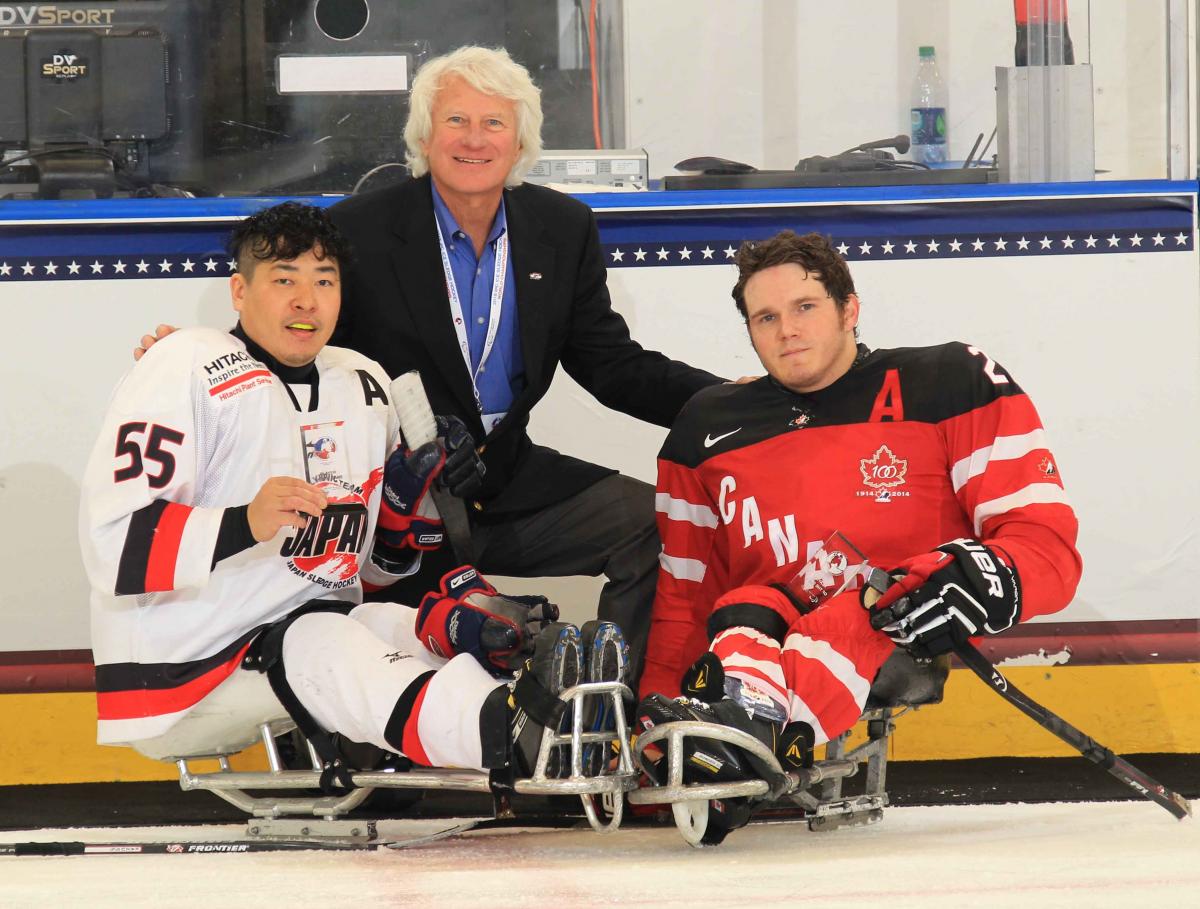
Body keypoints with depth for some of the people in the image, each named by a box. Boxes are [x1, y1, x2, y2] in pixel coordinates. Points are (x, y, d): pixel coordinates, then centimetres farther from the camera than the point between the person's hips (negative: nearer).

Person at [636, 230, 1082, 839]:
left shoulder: (951, 384, 5)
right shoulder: (708, 428, 17)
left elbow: (1045, 538, -2)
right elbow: (682, 594, 17)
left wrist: (990, 580, -24)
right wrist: (658, 703, 0)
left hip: (900, 639, -3)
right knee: (745, 608, -29)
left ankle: (758, 722, -66)